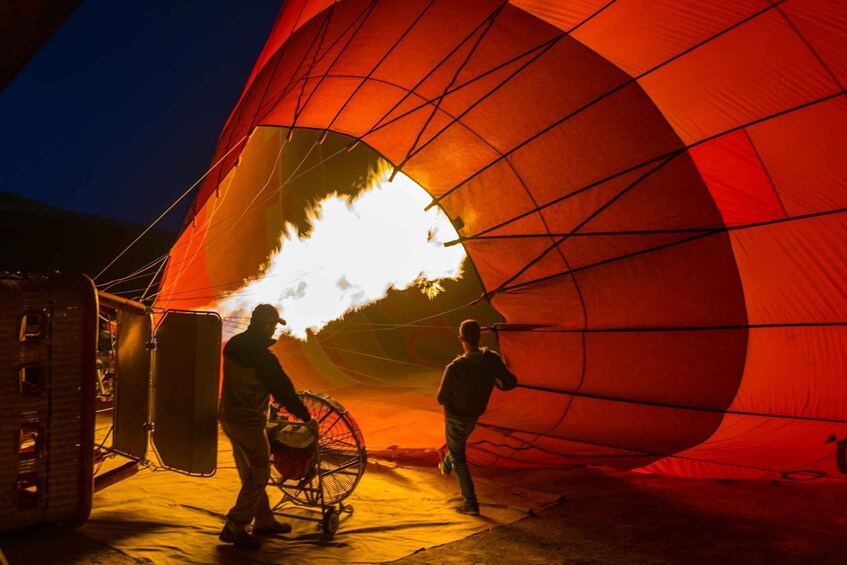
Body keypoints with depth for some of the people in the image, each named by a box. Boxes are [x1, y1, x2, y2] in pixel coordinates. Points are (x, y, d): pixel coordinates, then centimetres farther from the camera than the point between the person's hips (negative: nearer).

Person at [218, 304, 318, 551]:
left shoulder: (233, 344, 1)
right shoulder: (262, 357, -25)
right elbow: (284, 390, -18)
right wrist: (307, 418, -6)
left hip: (228, 416, 9)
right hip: (248, 422, -9)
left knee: (250, 474, 18)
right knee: (258, 476, 3)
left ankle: (264, 521, 31)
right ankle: (234, 528, 8)